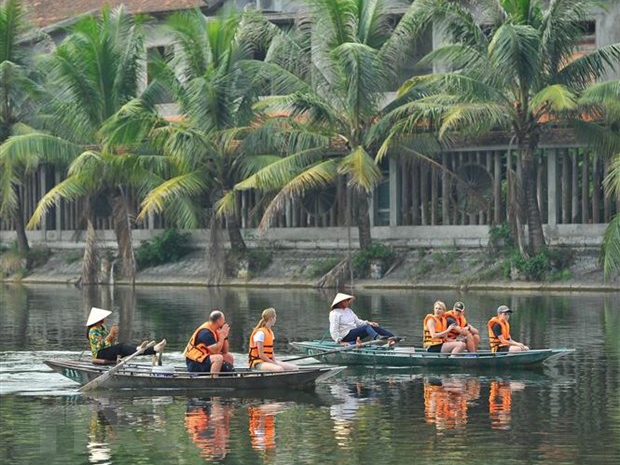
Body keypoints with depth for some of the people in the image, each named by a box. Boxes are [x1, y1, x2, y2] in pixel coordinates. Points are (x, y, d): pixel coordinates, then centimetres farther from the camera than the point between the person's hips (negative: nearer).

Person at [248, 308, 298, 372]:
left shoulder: (270, 332, 16)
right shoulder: (260, 333, -14)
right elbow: (261, 355, -17)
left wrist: (275, 361, 0)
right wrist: (274, 363, -14)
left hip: (268, 361, 10)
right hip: (258, 362, -10)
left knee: (294, 367, -2)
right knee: (279, 369, -36)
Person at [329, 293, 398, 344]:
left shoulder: (348, 311, 20)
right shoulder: (334, 314, -6)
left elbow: (357, 321, 19)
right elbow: (334, 330, -13)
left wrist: (368, 323, 1)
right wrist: (340, 341, -23)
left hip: (355, 333, 8)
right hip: (346, 335, -8)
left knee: (375, 327, -10)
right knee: (366, 327, -29)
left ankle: (393, 337, -25)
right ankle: (378, 338, -58)